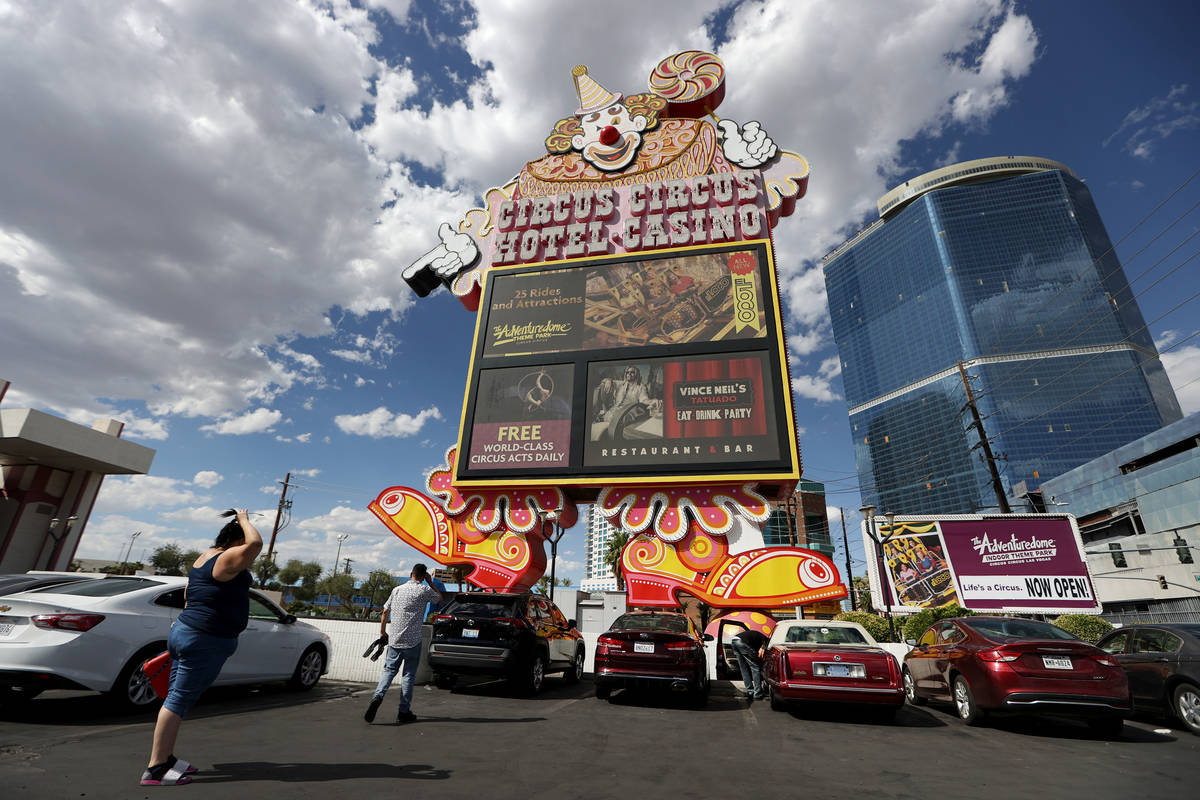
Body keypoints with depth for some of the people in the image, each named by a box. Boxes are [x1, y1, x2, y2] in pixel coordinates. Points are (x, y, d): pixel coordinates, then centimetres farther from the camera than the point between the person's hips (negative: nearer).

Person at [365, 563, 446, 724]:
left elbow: (385, 612, 10)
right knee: (408, 675, 6)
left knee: (389, 670, 14)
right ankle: (403, 712, 11)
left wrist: (383, 632, 22)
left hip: (394, 639, 3)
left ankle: (378, 696, -10)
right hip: (412, 640, -3)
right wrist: (430, 582, 14)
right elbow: (440, 598, 13)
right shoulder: (425, 590, -6)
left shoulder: (397, 589, 6)